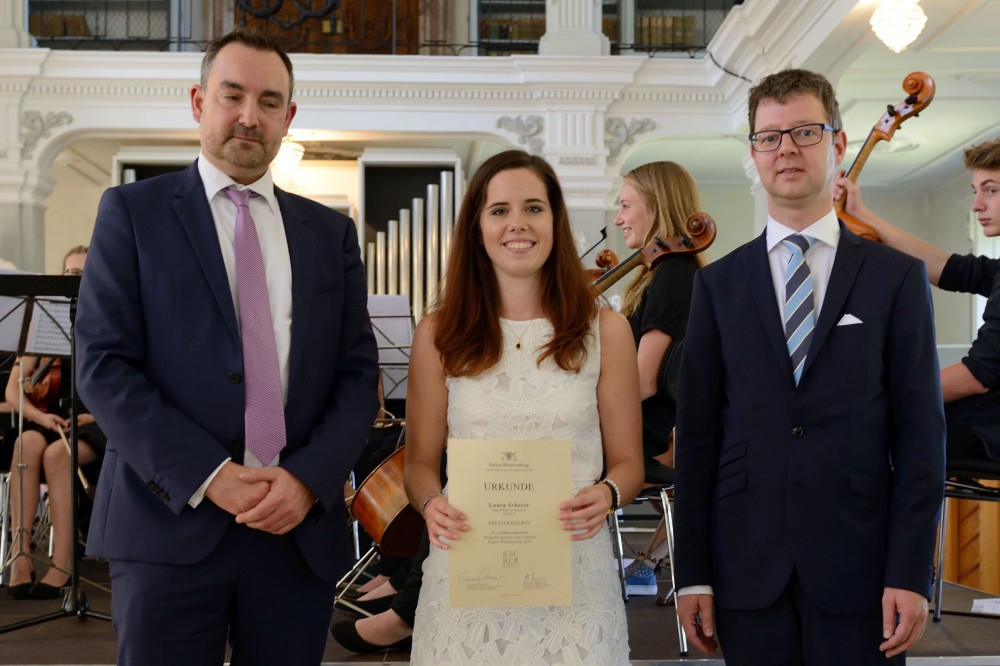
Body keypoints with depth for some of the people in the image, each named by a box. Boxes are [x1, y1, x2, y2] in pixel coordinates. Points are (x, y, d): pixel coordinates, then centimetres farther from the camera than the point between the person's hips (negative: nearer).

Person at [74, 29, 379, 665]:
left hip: (302, 529, 3)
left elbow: (358, 372, 7)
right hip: (170, 523, -2)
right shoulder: (133, 211, 4)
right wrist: (207, 476, -13)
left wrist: (309, 478, -9)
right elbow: (104, 367, -4)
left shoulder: (331, 231, 12)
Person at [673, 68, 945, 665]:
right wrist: (693, 574, 0)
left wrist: (910, 573, -7)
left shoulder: (896, 277, 4)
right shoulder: (719, 284, 7)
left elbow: (920, 431, 0)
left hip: (858, 568, -1)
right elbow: (697, 433, 4)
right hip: (748, 571, 1)